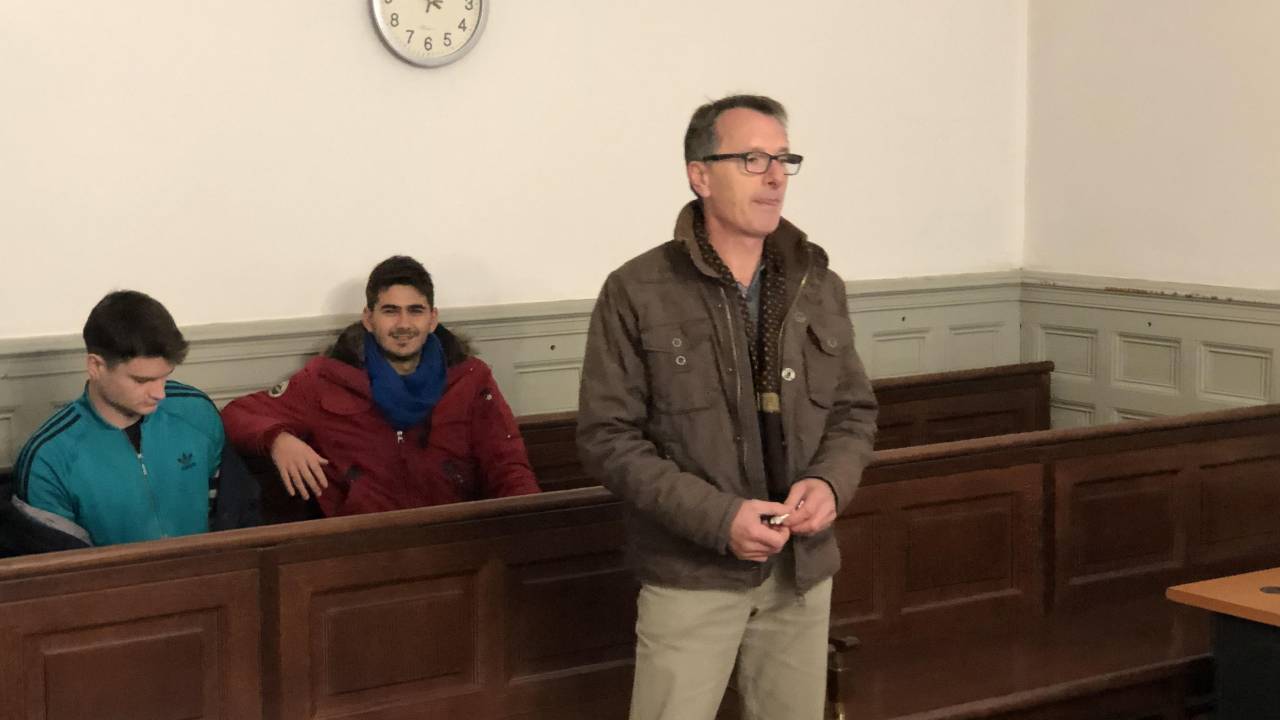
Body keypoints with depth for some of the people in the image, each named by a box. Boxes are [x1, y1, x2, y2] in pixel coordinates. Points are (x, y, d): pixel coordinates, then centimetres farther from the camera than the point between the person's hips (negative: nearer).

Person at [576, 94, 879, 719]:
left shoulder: (819, 287, 6)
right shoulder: (636, 293, -8)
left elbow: (854, 410, 13)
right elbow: (608, 437, -11)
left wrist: (830, 482, -10)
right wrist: (718, 518, -20)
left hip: (802, 572, 4)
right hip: (689, 576, -4)